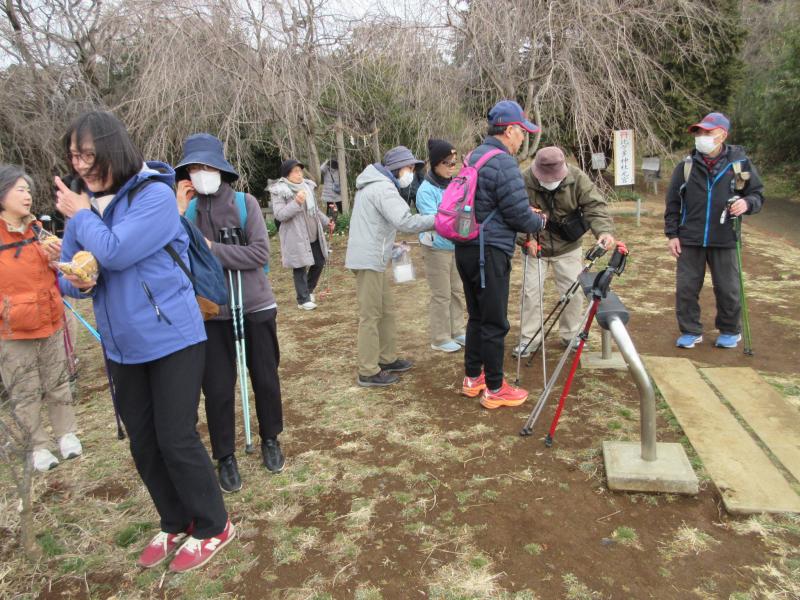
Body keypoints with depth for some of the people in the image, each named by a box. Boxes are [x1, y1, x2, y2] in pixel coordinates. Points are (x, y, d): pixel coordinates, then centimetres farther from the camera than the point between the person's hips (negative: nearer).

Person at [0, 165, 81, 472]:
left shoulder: (37, 229, 3)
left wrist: (55, 259, -7)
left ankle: (65, 433, 27)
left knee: (58, 383, 14)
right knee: (25, 393, 7)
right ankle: (38, 445, 19)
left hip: (50, 322, 4)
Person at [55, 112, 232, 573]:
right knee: (143, 442, 14)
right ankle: (175, 523, 35)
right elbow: (68, 273, 10)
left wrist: (80, 215, -9)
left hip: (173, 339, -7)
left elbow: (115, 252, -25)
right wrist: (76, 281, -13)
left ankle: (213, 527, 21)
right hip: (123, 347, 7)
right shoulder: (83, 202, 6)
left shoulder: (155, 195, -14)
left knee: (176, 438, -1)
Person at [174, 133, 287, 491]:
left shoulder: (245, 203, -6)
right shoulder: (187, 209, 0)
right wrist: (178, 213, -16)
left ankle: (270, 440, 37)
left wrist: (211, 249, -18)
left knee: (265, 378, 13)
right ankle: (225, 456, 25)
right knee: (217, 388, 6)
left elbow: (260, 253, -16)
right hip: (212, 313, 1)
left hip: (256, 307, -1)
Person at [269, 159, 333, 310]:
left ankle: (309, 290, 36)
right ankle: (303, 299, 13)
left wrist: (326, 221, 14)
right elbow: (279, 215, -19)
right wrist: (296, 202, -28)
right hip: (296, 236, -7)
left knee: (319, 263, 15)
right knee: (300, 268, -1)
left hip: (314, 235, 7)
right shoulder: (279, 190, -11)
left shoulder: (307, 185, 10)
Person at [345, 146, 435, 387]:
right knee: (370, 316, -4)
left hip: (373, 257, 10)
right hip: (369, 259, -10)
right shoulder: (383, 188, -17)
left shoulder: (377, 184, 17)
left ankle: (387, 359, 26)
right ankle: (368, 372, 3)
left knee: (386, 310, 16)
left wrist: (390, 246, 11)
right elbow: (406, 222, -28)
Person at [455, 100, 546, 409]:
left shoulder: (473, 157, 14)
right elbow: (520, 216, -15)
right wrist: (539, 221, 7)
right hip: (490, 251, -9)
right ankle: (494, 390, 11)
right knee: (494, 323, 1)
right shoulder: (503, 162, -15)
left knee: (477, 315, 18)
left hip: (466, 248, 9)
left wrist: (527, 213, 17)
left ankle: (472, 378, 28)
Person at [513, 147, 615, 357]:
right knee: (531, 292, 0)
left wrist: (604, 230, -38)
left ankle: (571, 335, 25)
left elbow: (594, 205, -20)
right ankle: (529, 338, 14)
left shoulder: (577, 178, -16)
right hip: (535, 247, -1)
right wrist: (525, 238, -32)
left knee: (573, 291, 5)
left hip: (568, 247, 1)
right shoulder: (524, 181, -20)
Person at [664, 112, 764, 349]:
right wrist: (672, 234, 1)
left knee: (728, 289, 8)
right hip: (690, 240, 1)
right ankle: (691, 331, 20)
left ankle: (730, 331, 29)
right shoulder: (686, 166, 2)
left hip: (724, 240, -1)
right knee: (686, 287, 4)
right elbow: (673, 203, 6)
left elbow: (758, 194, 8)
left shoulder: (740, 163, 1)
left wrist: (747, 203, -15)